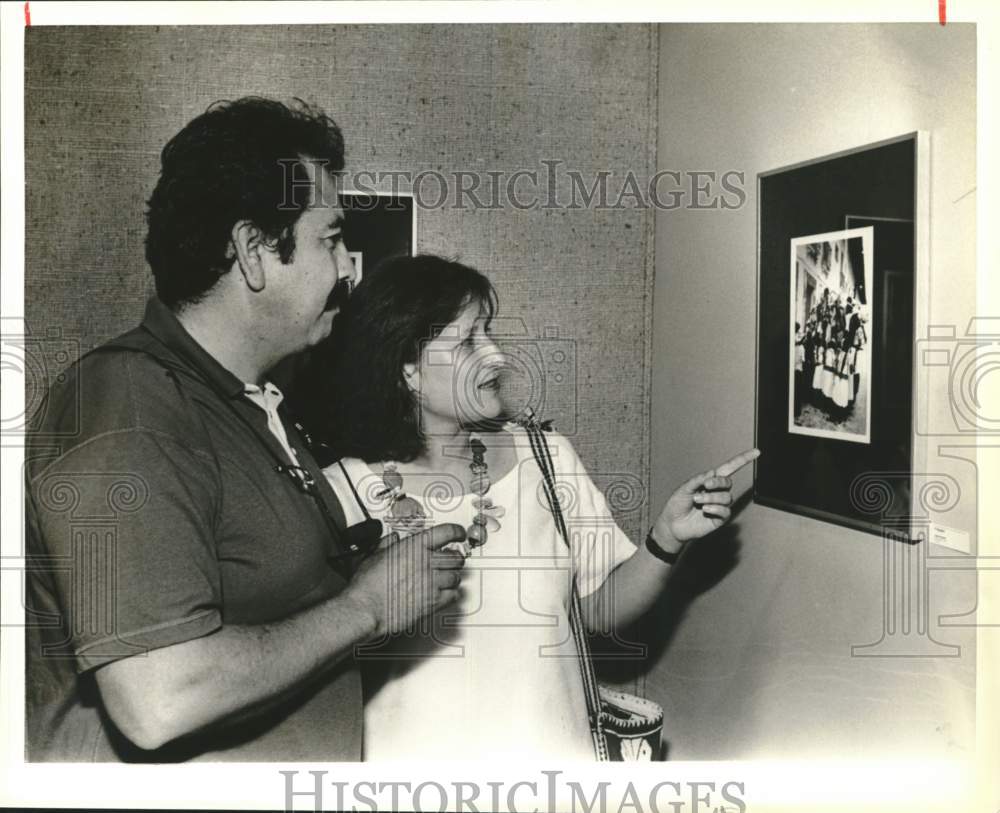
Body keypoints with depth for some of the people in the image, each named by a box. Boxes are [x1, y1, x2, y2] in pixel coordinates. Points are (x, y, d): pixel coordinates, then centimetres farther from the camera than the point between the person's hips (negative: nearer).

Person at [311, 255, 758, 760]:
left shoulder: (546, 456, -5)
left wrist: (667, 539, -14)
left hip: (548, 745, 2)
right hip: (412, 754, -2)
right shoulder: (343, 491, -13)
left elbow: (603, 609, 1)